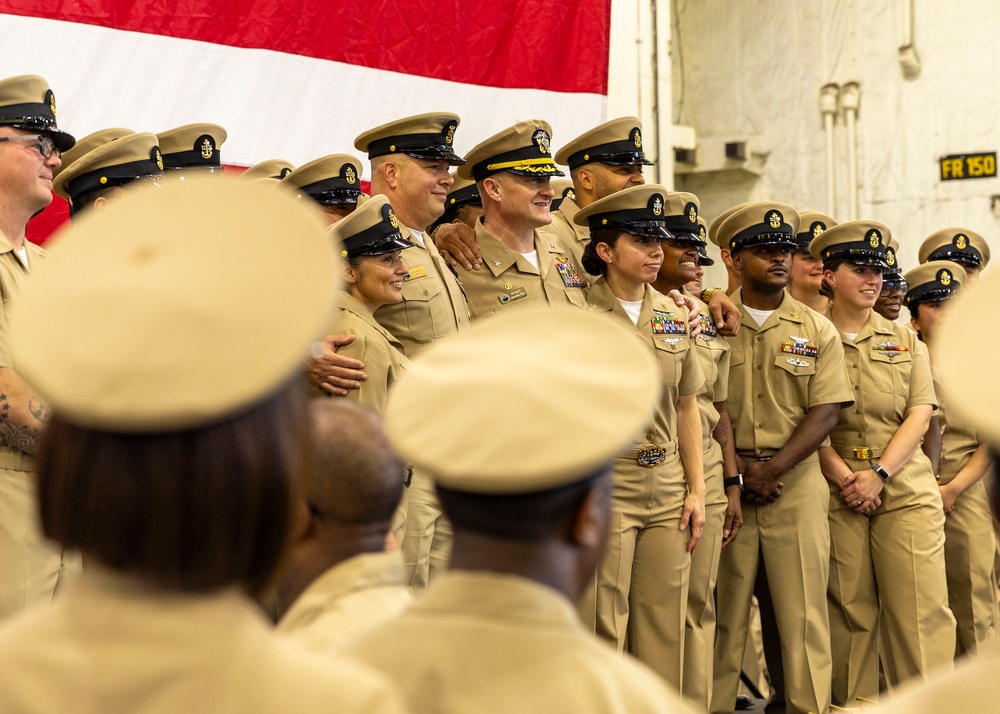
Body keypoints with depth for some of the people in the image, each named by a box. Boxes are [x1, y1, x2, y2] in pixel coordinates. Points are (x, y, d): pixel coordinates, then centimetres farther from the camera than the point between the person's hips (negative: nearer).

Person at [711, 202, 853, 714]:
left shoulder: (817, 331, 7)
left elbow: (825, 412, 0)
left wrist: (772, 470, -11)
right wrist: (739, 469, -10)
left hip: (797, 480, 1)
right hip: (726, 480, -1)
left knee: (804, 607, -1)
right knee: (723, 609, 3)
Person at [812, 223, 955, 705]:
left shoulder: (904, 340, 13)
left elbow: (920, 414, 4)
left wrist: (878, 474, -9)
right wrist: (845, 478, -13)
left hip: (904, 487, 2)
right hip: (837, 488, -2)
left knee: (919, 605, -4)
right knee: (850, 605, 2)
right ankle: (854, 701, 11)